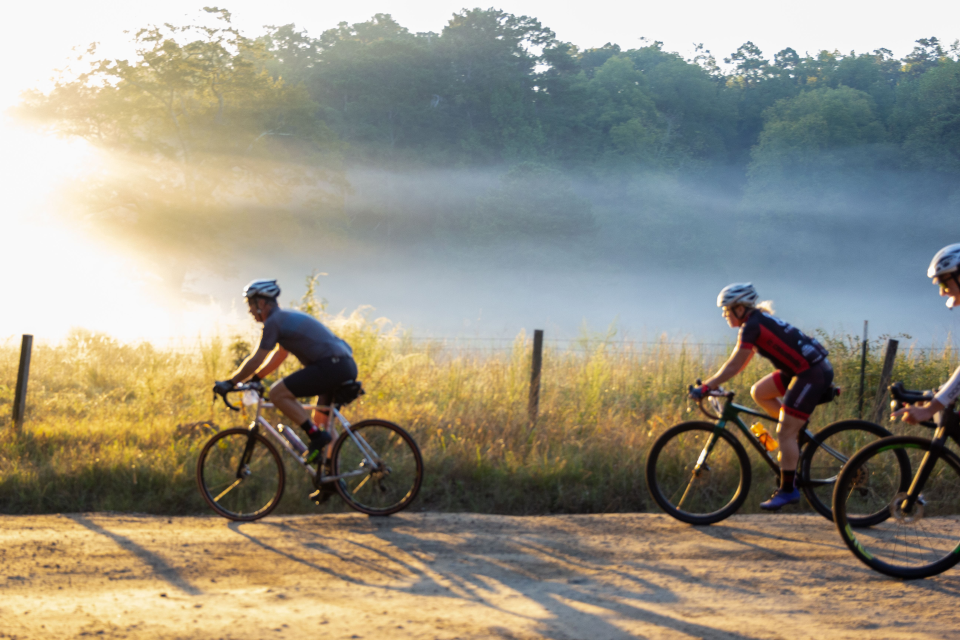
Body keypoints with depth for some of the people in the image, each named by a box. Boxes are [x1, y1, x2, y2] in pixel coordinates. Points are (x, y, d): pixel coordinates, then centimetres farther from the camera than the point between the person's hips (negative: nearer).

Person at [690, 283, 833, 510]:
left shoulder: (752, 326, -15)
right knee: (759, 392, 12)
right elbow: (739, 364, 18)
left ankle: (788, 489, 0)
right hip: (802, 369, 10)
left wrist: (706, 387, -12)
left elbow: (734, 365, -16)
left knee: (785, 433, -6)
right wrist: (713, 383, 16)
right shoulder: (759, 319, 14)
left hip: (812, 374, -10)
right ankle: (798, 432, 15)